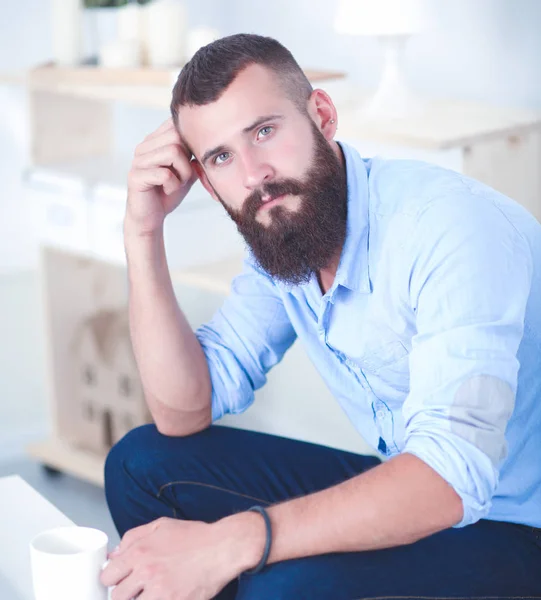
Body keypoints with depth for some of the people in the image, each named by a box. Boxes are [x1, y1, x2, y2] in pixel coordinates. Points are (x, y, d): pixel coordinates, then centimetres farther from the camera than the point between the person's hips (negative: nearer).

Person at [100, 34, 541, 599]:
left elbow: (451, 474, -34)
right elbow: (185, 414, -3)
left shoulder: (449, 223, -25)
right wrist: (143, 232, -11)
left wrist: (230, 543, -40)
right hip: (407, 493, 7)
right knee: (143, 463, 1)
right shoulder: (272, 245, 0)